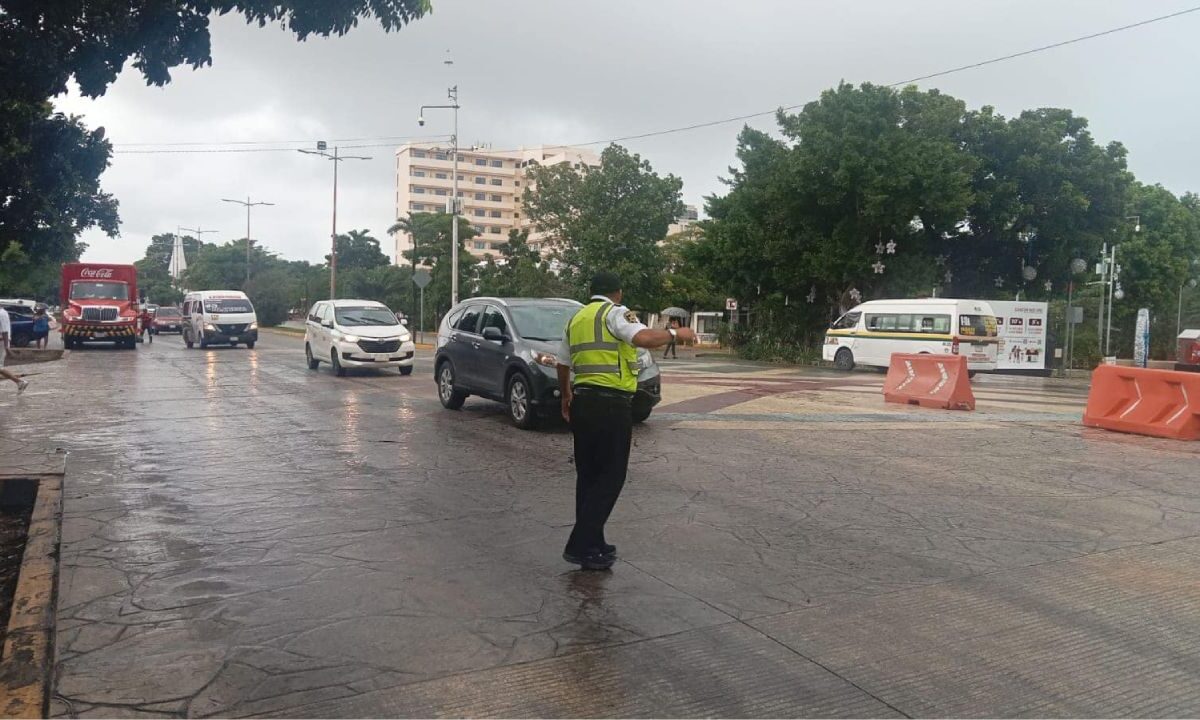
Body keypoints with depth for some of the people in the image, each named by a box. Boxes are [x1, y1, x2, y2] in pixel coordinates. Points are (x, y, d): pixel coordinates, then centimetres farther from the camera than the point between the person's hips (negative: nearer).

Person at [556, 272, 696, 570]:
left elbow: (562, 364, 25)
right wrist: (675, 333, -8)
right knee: (610, 477, 1)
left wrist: (566, 396, 39)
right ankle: (581, 546, -1)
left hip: (582, 401, 8)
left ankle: (589, 543, 20)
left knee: (588, 475, 15)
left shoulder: (576, 318, 16)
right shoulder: (615, 312, -6)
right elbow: (644, 338, -25)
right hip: (611, 405, -8)